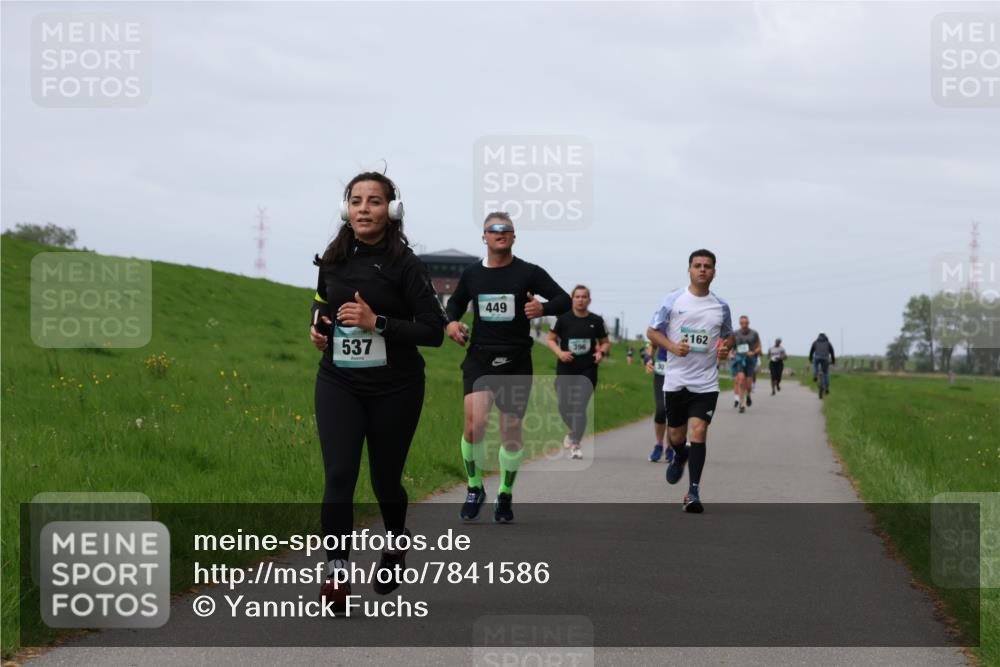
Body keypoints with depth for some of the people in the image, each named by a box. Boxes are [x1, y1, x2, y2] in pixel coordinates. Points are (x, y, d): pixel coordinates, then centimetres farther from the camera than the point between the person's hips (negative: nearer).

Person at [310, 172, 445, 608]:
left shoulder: (403, 264, -10)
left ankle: (396, 543, 43)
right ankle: (336, 569, -13)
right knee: (338, 475, -15)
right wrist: (318, 328, 2)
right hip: (338, 383, 2)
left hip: (394, 388, -2)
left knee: (384, 478, 12)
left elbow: (434, 331, -13)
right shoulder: (333, 260, 3)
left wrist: (376, 322, -22)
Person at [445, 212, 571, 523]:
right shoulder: (472, 274, 8)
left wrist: (543, 308, -21)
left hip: (516, 363, -1)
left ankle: (505, 495, 27)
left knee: (511, 432, 6)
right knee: (474, 424, -18)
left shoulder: (529, 273, 0)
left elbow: (564, 299, 0)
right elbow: (456, 301, 25)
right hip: (479, 360, 1)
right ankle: (475, 489, 3)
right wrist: (452, 321, 4)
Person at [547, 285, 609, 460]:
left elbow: (605, 342, 13)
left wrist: (601, 352, -8)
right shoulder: (563, 318, -1)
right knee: (564, 406, 3)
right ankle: (574, 431, 35)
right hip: (566, 369, 0)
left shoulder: (596, 320, 3)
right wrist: (559, 352, -14)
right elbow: (551, 339, 4)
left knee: (580, 406, -11)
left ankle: (575, 444, -5)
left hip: (588, 369, 0)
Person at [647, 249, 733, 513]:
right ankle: (679, 457, 47)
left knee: (698, 431, -14)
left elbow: (728, 335, 21)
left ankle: (694, 492, -10)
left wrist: (725, 348, -3)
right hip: (676, 379, 0)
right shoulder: (673, 300, -1)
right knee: (676, 435, 10)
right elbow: (652, 331, 4)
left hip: (706, 382, 0)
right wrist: (673, 347, -13)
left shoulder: (721, 306, 5)